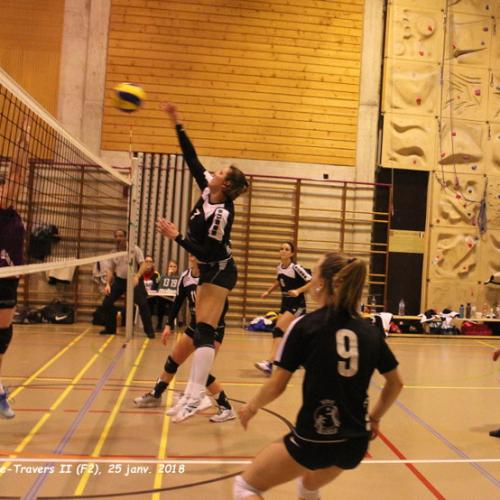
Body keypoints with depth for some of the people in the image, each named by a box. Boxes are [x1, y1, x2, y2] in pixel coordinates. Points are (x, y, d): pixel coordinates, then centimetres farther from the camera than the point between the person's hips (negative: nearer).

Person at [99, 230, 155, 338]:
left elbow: (143, 264, -13)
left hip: (134, 280, -4)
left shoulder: (134, 249, -9)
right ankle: (110, 328, 17)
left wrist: (137, 276, -29)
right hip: (119, 280, 4)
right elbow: (110, 269, 6)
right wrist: (108, 284, -7)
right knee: (106, 303, -1)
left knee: (143, 304, -16)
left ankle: (149, 331, -4)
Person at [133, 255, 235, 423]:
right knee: (172, 361, 16)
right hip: (195, 326, 7)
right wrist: (169, 325, -1)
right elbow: (177, 302, 6)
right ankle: (155, 395, 37)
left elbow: (224, 306, -22)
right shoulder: (185, 276, -3)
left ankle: (226, 408, -3)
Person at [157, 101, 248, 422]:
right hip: (211, 273, 9)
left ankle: (195, 397, -16)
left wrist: (177, 237, -24)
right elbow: (191, 158, 4)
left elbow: (207, 253, -24)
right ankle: (194, 392, 20)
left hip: (219, 273, -9)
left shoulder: (222, 213, -24)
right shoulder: (207, 190, -1)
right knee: (199, 331, 11)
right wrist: (177, 123, 3)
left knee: (204, 332, -15)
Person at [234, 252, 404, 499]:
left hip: (314, 439, -6)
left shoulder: (305, 325, -11)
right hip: (356, 443, 6)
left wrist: (251, 407, 9)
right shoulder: (369, 330, 2)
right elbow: (395, 383, 11)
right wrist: (374, 418, 24)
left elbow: (277, 385, -9)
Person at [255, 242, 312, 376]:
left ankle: (269, 363, -24)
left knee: (279, 331, -19)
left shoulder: (295, 268, -17)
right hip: (285, 303, 8)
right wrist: (268, 291, 11)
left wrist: (298, 291, -28)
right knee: (285, 334, 8)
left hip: (297, 304, -8)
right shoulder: (279, 268, 3)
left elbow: (312, 282, -17)